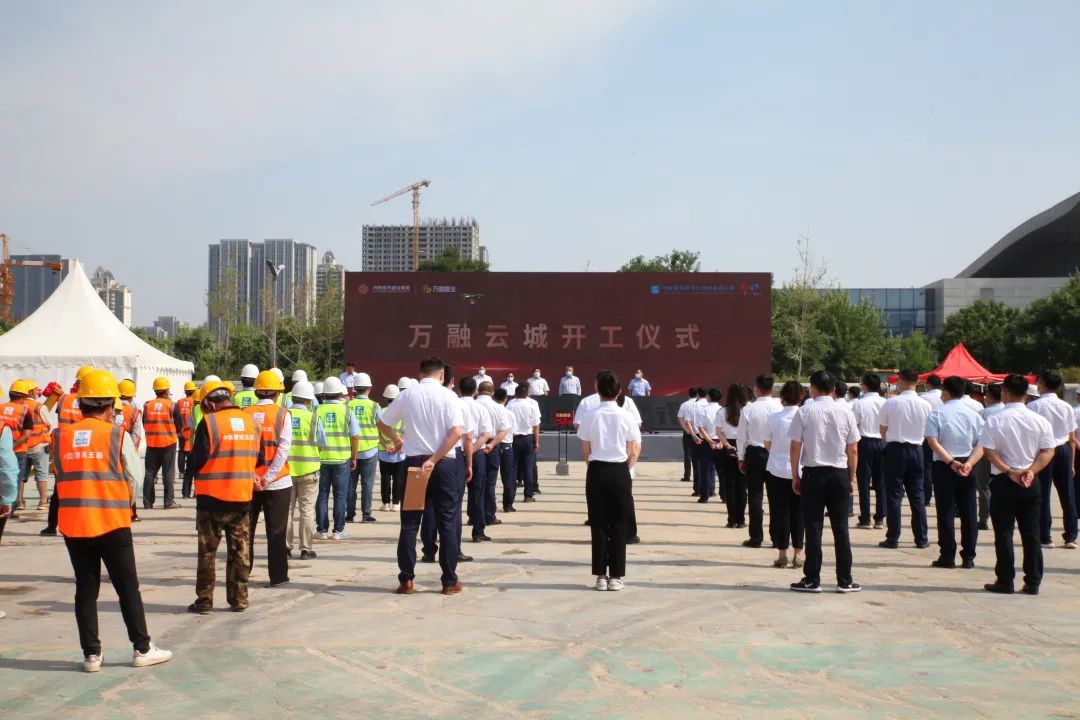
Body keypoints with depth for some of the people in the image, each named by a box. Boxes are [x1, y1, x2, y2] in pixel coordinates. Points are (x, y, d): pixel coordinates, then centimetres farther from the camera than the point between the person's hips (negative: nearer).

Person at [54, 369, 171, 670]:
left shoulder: (61, 437, 1)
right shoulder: (118, 435, -7)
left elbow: (62, 478, 5)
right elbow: (133, 479, -4)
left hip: (73, 523, 3)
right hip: (112, 523, -3)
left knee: (85, 588, 11)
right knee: (127, 587, 7)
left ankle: (91, 654, 14)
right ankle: (142, 649, 13)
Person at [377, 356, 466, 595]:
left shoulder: (407, 395, 1)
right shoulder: (447, 396, -4)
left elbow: (382, 424, 10)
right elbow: (456, 433, -16)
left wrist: (396, 439, 29)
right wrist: (434, 460, -15)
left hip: (414, 461, 2)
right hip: (443, 463, -2)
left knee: (409, 522, 9)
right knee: (447, 522, 5)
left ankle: (406, 580, 8)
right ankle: (450, 581, 6)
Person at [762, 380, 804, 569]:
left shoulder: (773, 418, -8)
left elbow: (767, 445, 1)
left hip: (776, 470, 0)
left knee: (779, 512, 7)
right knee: (798, 512, 9)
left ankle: (782, 553, 9)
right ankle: (797, 554, 11)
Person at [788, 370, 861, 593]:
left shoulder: (804, 412, -6)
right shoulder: (845, 413, 0)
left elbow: (795, 447, -5)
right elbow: (853, 450, 3)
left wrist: (795, 476, 4)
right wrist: (852, 478, 12)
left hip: (812, 474, -2)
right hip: (839, 474, 2)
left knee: (813, 529, 3)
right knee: (840, 529, 7)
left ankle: (812, 580, 6)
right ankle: (844, 581, 11)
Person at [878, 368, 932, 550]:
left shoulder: (891, 403, -12)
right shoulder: (925, 405, -3)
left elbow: (883, 430, -2)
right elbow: (927, 433, 7)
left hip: (895, 450, -3)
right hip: (916, 450, 3)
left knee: (894, 494, 3)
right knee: (917, 495, 10)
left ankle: (893, 538, 4)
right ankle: (921, 538, 14)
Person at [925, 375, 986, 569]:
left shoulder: (937, 413, -5)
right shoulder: (974, 414, 5)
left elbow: (933, 442, -16)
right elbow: (981, 445, -3)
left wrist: (951, 462, -18)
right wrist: (968, 463, -12)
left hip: (943, 466, -3)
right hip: (968, 467, 3)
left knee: (945, 512, 1)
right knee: (968, 512, 7)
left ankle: (947, 557, 2)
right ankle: (968, 557, 9)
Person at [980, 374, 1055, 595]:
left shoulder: (995, 420, -9)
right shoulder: (1040, 420, -1)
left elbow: (989, 451, -14)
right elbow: (1048, 452, -4)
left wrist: (1008, 471, -11)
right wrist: (1031, 471, -9)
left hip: (1003, 482, -3)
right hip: (1031, 483, 3)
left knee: (1004, 532, 4)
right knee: (1031, 532, 9)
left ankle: (1005, 582, 5)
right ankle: (1033, 582, 10)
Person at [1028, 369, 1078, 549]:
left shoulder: (1034, 406, -11)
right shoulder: (1066, 407, 1)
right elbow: (1072, 438, 6)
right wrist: (1071, 462, 14)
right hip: (1063, 451, 3)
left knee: (1043, 495, 4)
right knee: (1067, 495, 9)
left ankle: (1045, 537, 6)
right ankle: (1070, 537, 13)